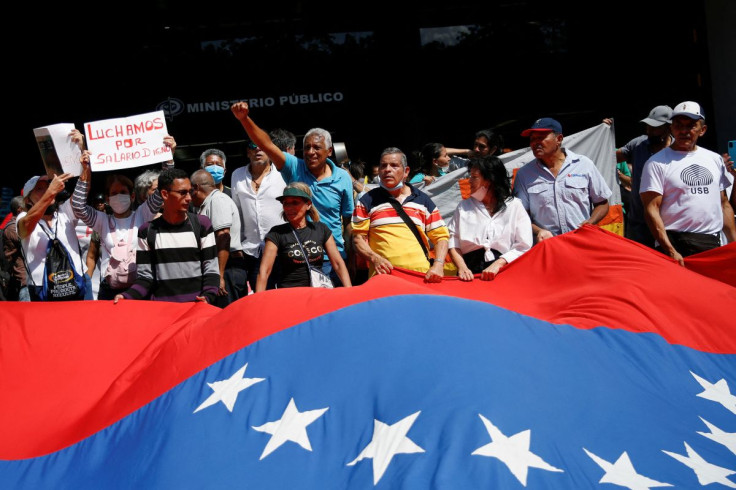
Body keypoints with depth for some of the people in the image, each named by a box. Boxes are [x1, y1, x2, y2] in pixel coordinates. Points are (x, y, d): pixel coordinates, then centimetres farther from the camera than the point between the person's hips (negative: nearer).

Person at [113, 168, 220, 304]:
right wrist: (127, 297, -13)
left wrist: (207, 297, -16)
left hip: (196, 305, -1)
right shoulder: (147, 231, 6)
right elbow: (145, 277, 5)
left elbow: (211, 271, 2)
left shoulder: (202, 225, 4)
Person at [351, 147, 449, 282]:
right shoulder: (368, 201, 12)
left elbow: (441, 236, 15)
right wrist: (374, 258, -10)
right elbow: (358, 238, 8)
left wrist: (438, 265, -2)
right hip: (382, 275, -1)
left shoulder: (423, 200, 16)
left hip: (421, 275, 1)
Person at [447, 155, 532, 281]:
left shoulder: (514, 206, 11)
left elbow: (523, 247, 1)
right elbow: (452, 239, 8)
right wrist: (462, 267, -8)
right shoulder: (464, 206, 20)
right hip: (470, 273, 2)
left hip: (503, 271, -2)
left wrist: (498, 264, -12)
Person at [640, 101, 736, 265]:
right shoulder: (657, 163, -2)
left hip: (714, 245, 5)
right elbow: (651, 209, -9)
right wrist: (671, 251, -19)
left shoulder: (715, 159, 16)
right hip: (676, 246, -5)